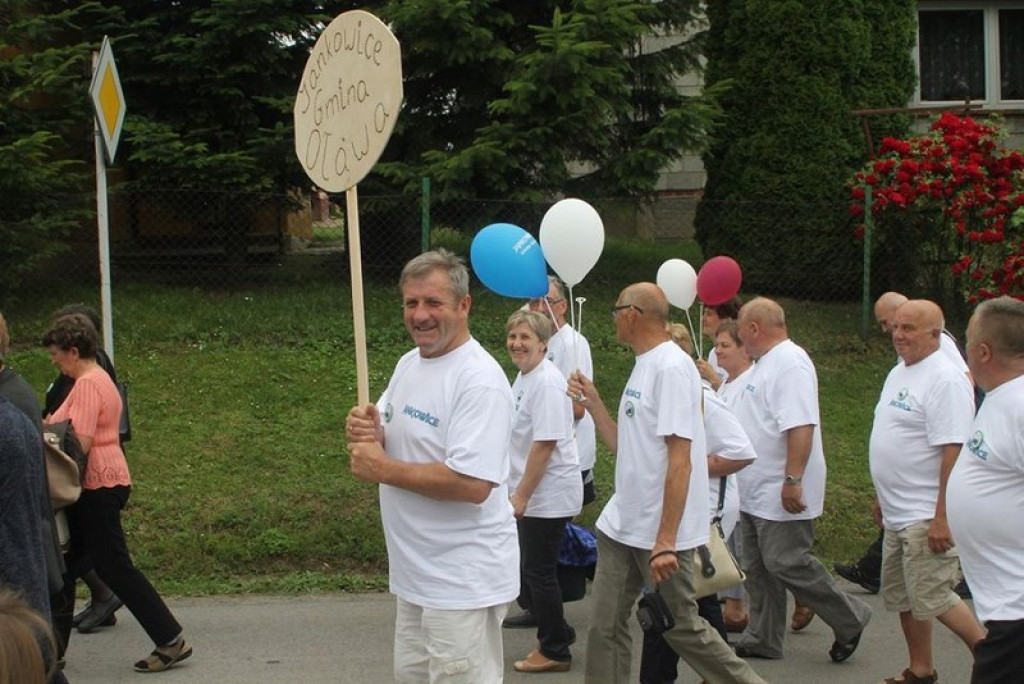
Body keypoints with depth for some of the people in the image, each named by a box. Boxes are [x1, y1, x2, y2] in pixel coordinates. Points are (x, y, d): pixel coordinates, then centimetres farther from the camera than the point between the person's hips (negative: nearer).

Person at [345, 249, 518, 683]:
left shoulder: (479, 380, -20)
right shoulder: (408, 363, 10)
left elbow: (472, 484, -28)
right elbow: (388, 443, 20)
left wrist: (385, 470, -19)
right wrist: (367, 431, -5)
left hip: (463, 581, -9)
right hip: (414, 571, 9)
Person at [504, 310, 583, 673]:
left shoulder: (547, 382, -20)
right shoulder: (524, 378, 9)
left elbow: (545, 443, -23)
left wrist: (521, 494, -21)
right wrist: (518, 492, 20)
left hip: (548, 494, -9)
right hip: (530, 494, 9)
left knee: (539, 572, 2)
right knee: (527, 570, 17)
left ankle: (554, 651, 16)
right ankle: (557, 634, 33)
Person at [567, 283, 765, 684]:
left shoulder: (672, 367, -16)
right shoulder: (643, 365, 13)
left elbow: (679, 460, -22)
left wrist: (665, 541, -25)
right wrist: (592, 401, 12)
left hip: (660, 533, -9)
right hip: (620, 526, 9)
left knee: (682, 627, 3)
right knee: (605, 627, 7)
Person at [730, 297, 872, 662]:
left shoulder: (790, 364, -19)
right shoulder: (765, 363, 15)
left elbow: (801, 427, -28)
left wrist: (792, 480, -31)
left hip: (781, 494, -10)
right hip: (756, 492, 10)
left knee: (786, 564, -6)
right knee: (758, 568, 13)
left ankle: (850, 619, 10)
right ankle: (762, 639, 22)